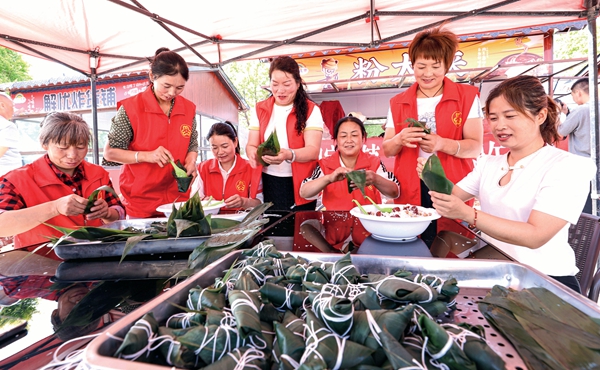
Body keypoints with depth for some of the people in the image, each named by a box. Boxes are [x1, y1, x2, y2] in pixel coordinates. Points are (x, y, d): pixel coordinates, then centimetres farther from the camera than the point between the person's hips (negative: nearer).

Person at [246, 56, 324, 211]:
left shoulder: (311, 110, -3)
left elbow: (313, 150, -14)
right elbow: (251, 144, 3)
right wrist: (253, 153, -21)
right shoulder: (259, 109, 7)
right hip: (268, 184, 3)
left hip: (299, 185, -2)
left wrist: (288, 155, -33)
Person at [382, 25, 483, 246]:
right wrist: (399, 140, -16)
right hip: (410, 190, 2)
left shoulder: (467, 96, 4)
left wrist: (442, 144, -22)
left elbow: (476, 147, -4)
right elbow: (387, 150, 6)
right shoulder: (397, 103, 9)